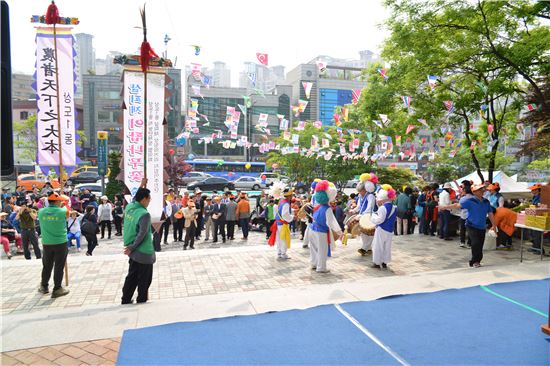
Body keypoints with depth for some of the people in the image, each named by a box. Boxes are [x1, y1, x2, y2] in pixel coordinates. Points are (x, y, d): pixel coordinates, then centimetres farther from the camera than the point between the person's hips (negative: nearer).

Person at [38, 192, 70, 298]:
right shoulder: (63, 212, -13)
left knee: (47, 266, 18)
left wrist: (60, 206, 22)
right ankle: (57, 289, 11)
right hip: (60, 243, -4)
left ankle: (44, 286, 33)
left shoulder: (41, 212, -3)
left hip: (46, 243, 4)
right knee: (59, 266, 5)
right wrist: (64, 206, 24)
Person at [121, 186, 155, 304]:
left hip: (134, 252, 8)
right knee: (144, 280, 8)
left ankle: (126, 300, 26)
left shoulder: (129, 207, -1)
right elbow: (142, 235, -24)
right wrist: (132, 248, -13)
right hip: (144, 253, -8)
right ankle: (141, 300, 19)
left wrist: (141, 185, 27)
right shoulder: (144, 214, -22)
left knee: (131, 277, 19)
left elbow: (135, 199, 23)